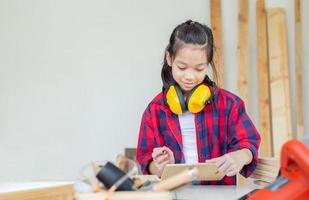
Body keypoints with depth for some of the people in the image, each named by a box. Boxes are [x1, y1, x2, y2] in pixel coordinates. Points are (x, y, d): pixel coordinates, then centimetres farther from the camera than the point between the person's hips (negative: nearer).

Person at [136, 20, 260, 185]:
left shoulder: (227, 103, 5)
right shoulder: (155, 110, 6)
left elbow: (247, 143, 1)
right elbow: (147, 164, 5)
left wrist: (240, 156, -21)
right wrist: (158, 167, -17)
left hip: (220, 191, 0)